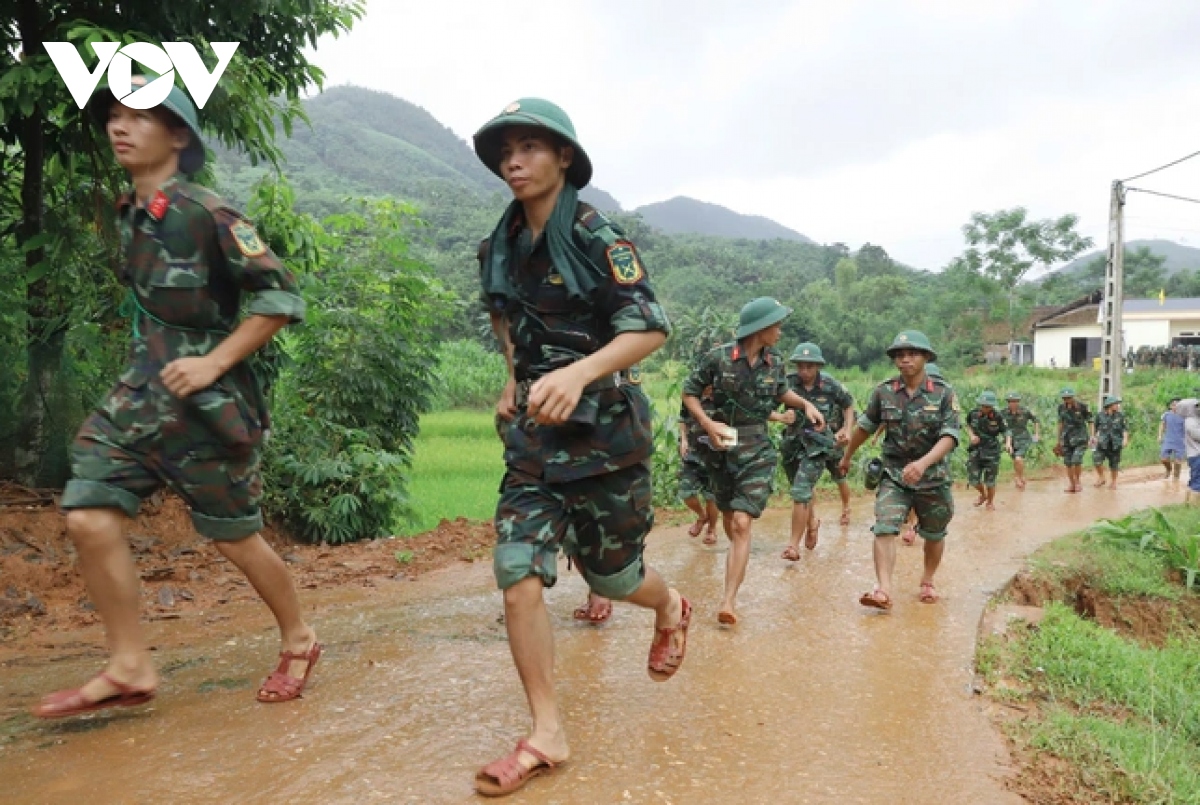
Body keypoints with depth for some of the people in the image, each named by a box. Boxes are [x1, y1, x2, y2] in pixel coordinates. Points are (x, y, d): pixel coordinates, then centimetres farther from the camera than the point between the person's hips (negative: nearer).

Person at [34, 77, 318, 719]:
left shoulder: (208, 215, -13)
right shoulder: (127, 214, 11)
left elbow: (280, 296, -17)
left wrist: (212, 362, -19)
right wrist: (147, 361, 18)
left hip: (205, 401, -7)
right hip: (138, 394, 7)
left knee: (233, 537, 4)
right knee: (89, 517, -4)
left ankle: (298, 641, 27)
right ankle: (129, 668, 8)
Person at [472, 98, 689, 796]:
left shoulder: (596, 236, -12)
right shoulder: (501, 247, 6)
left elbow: (650, 328, -21)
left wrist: (579, 372, -37)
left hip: (604, 429, -5)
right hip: (534, 431, 5)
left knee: (610, 574, 9)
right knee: (518, 571, -7)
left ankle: (672, 607, 46)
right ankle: (548, 734, 6)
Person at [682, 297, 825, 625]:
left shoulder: (775, 362, -1)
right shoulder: (718, 358, -12)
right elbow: (689, 392, -2)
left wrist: (806, 404, 2)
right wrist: (707, 422, -16)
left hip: (757, 452, 0)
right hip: (722, 447, 0)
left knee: (742, 523, -12)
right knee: (729, 516, 18)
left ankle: (729, 601, -13)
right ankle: (738, 555, 50)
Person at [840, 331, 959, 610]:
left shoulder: (943, 393, -10)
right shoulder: (883, 392, -4)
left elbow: (950, 437, -17)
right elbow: (865, 427, 10)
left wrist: (923, 463, -33)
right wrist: (847, 457, 21)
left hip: (934, 476, 0)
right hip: (894, 474, 0)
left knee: (934, 535, 16)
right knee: (884, 528, -17)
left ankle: (927, 581, 39)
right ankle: (883, 590, -22)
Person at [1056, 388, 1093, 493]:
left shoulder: (1082, 407, -11)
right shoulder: (1061, 408, 0)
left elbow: (1090, 422, -4)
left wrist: (1091, 436, -12)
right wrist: (1059, 440, 13)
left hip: (1081, 438, -4)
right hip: (1067, 438, 4)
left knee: (1077, 460, -16)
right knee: (1068, 462, 3)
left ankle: (1077, 481, 7)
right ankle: (1071, 485, 16)